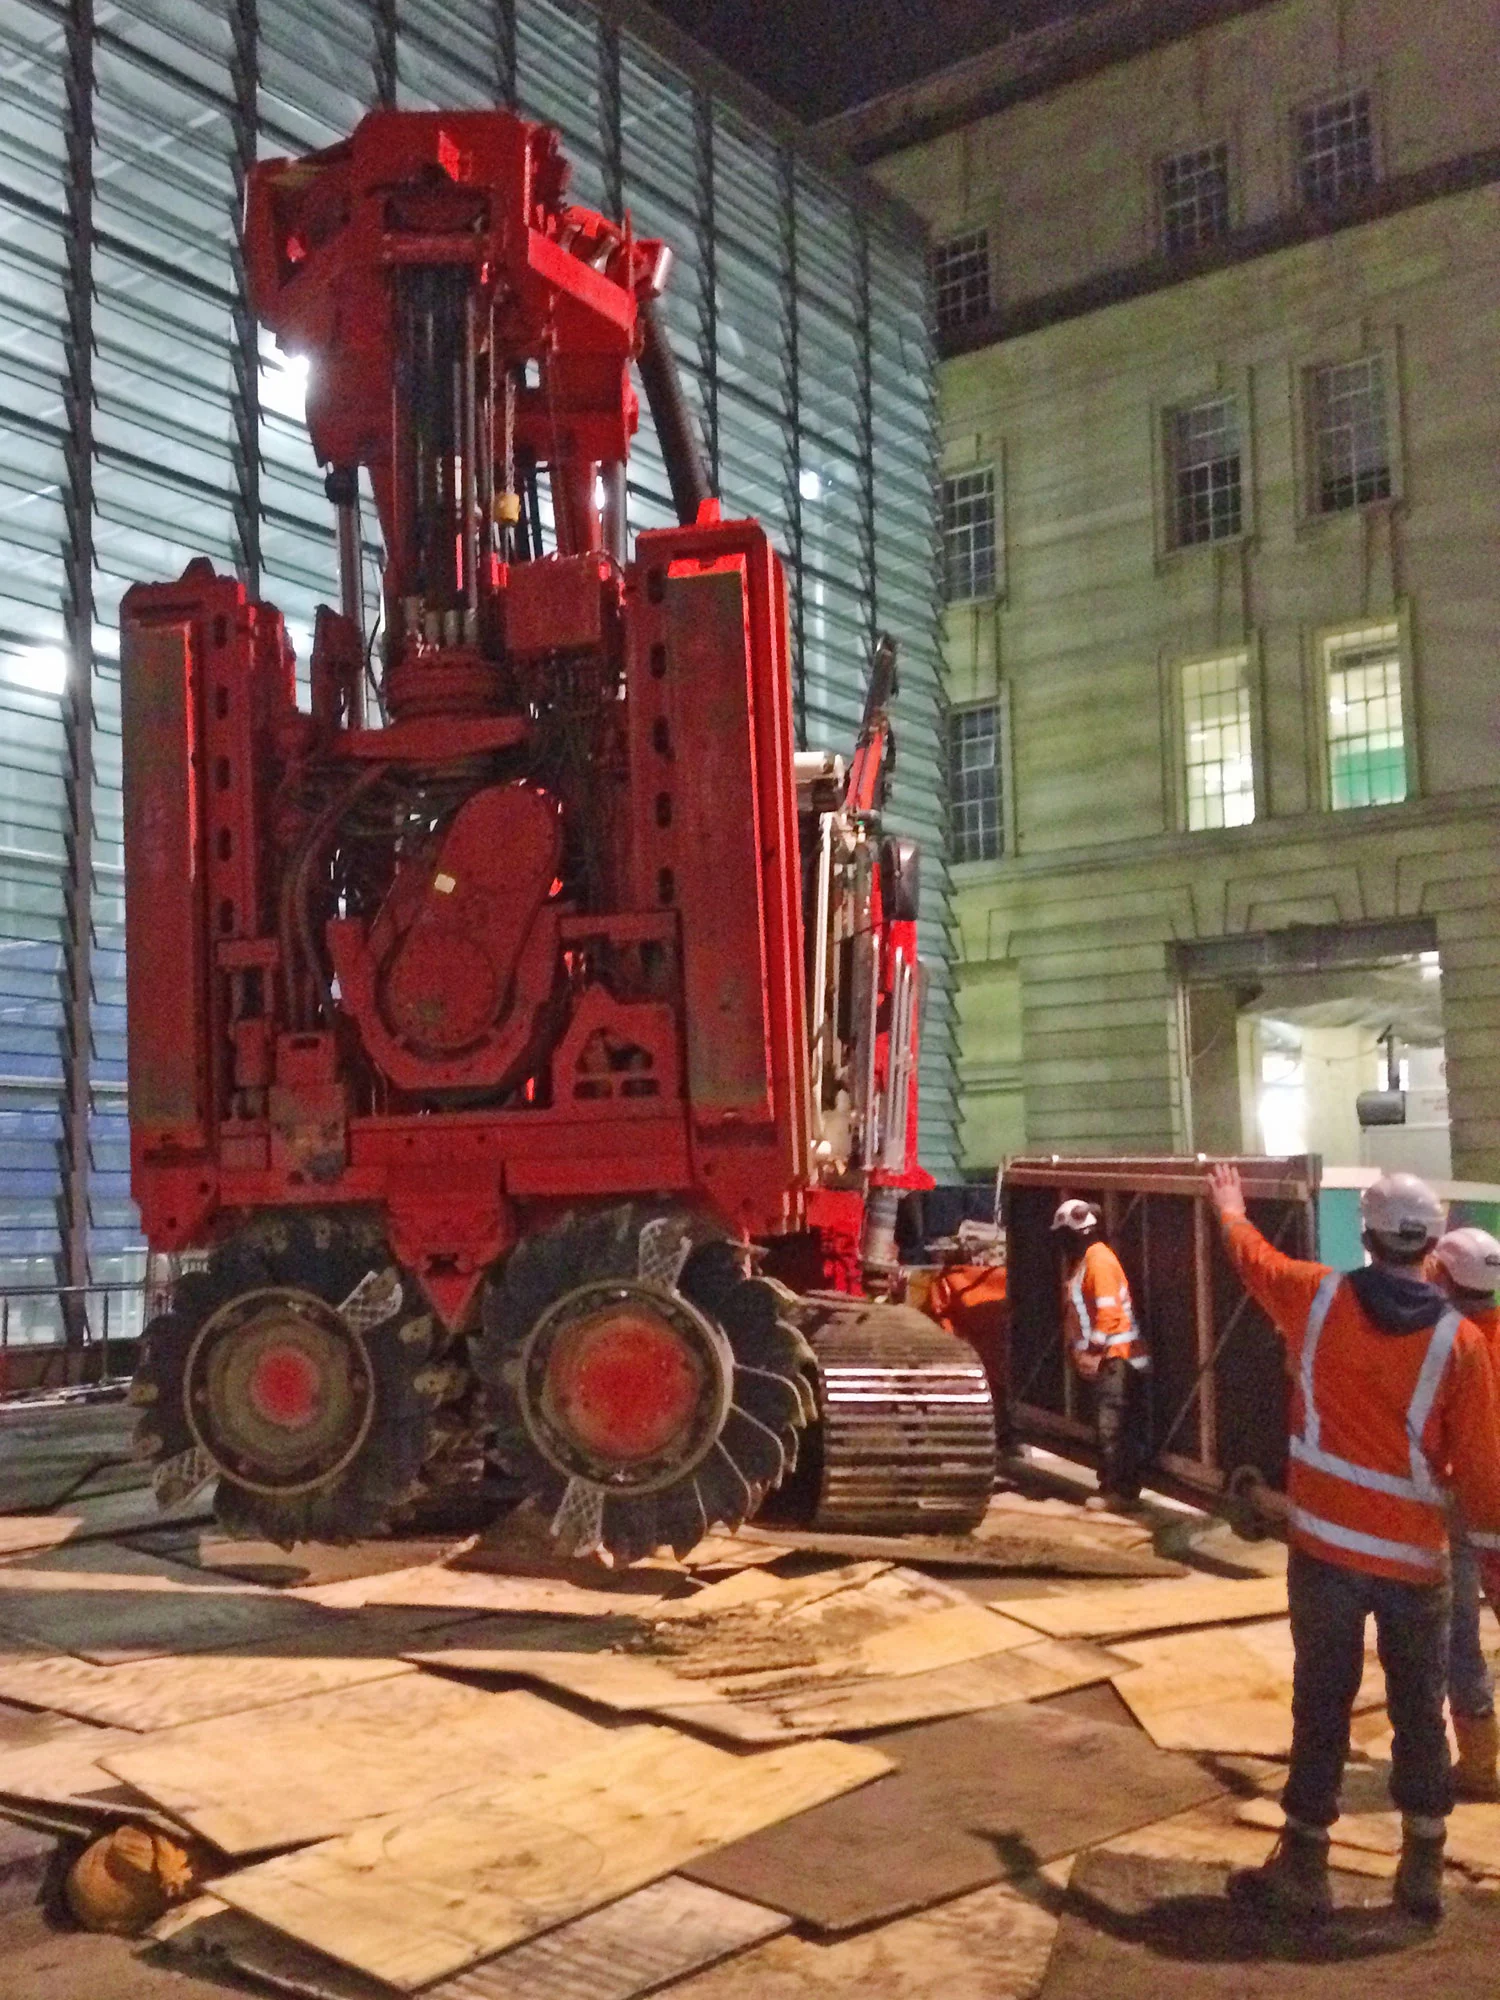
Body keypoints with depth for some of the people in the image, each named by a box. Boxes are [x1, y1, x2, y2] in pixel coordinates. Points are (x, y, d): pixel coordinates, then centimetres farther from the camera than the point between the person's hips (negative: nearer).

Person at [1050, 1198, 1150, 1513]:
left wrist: (1093, 1351, -19)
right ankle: (1113, 1486, 19)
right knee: (1107, 1426, 13)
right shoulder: (1081, 1260, 15)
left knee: (1113, 1426, -9)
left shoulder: (1099, 1260, -16)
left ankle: (1119, 1491, -6)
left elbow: (1108, 1312, -21)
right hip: (1102, 1358, 10)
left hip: (1112, 1357, -10)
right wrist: (1079, 1350, 17)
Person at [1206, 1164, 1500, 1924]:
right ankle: (1423, 1869, 24)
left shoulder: (1318, 1298, -7)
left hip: (1328, 1548, 0)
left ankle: (1304, 1864, 16)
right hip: (1416, 1559, 0)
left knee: (1321, 1707, 8)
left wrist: (1230, 1207, 35)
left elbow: (1252, 1256, 15)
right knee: (1419, 1712, 15)